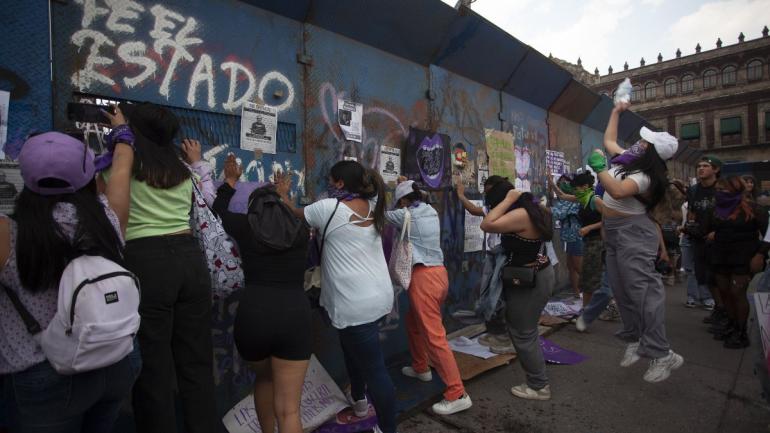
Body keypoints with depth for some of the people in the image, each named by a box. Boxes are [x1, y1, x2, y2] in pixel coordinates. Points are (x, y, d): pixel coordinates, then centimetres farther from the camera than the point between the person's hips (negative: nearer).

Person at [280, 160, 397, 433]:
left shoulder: (328, 208, -12)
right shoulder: (372, 207, 5)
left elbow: (295, 214, 5)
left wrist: (283, 194, 24)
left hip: (357, 304, -9)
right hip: (379, 295, 9)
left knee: (375, 369, 1)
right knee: (353, 347, 29)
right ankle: (359, 400, 47)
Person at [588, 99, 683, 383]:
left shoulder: (643, 177, -19)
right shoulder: (627, 160, 8)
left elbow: (618, 191, -39)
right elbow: (608, 140, 25)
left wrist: (599, 168, -30)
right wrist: (616, 112, 27)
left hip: (632, 233, -10)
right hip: (614, 232, 10)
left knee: (642, 289, -13)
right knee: (621, 290, 10)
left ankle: (662, 355, -9)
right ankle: (635, 341, 20)